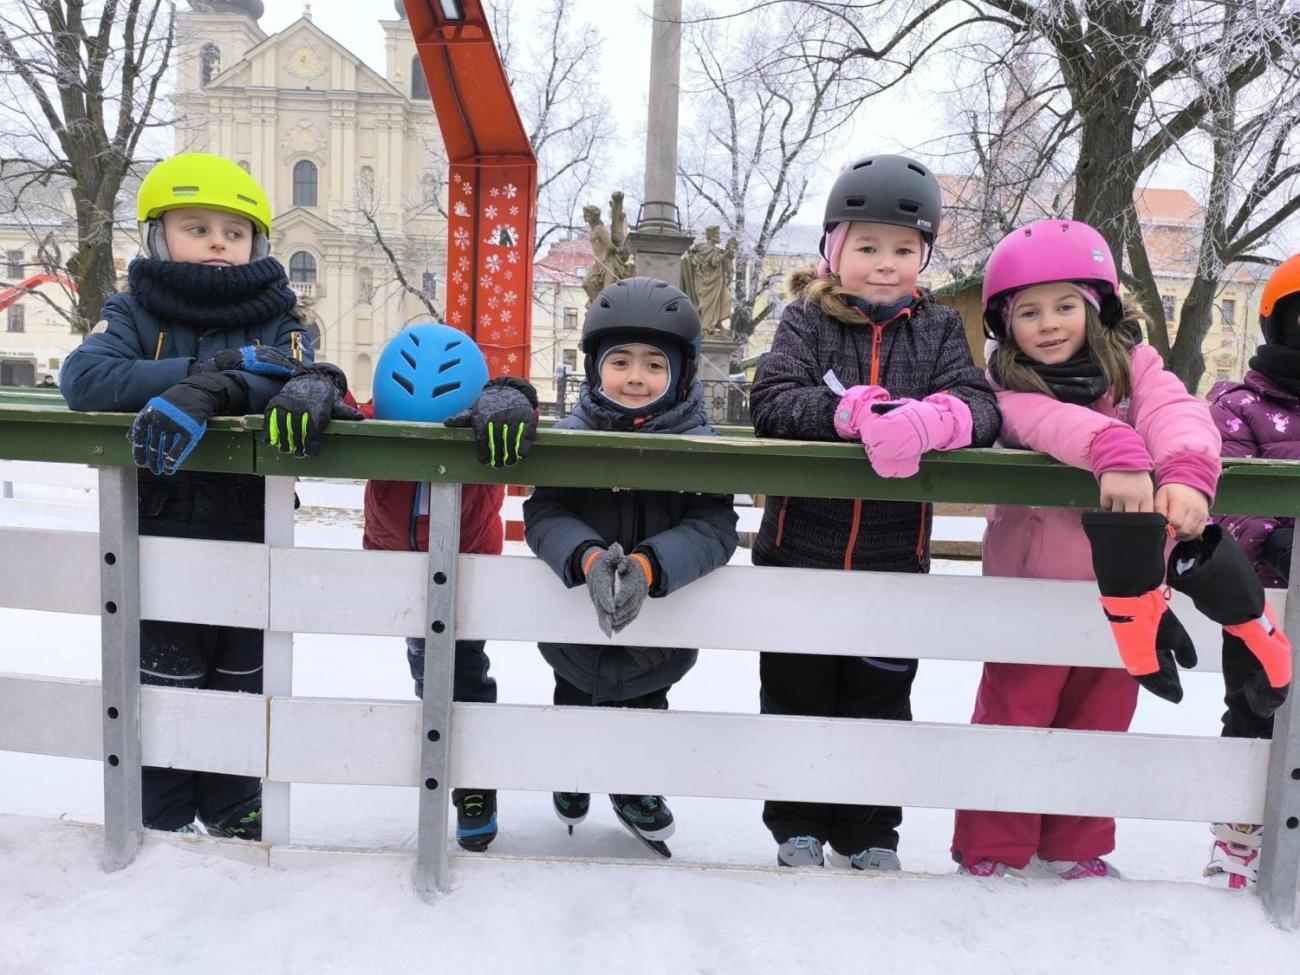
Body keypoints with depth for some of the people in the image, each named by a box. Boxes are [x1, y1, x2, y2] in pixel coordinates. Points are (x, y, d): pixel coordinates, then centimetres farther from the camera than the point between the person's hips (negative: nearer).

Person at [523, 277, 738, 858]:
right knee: (575, 701, 27)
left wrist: (648, 566, -41)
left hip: (661, 624, -1)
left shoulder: (698, 444, -17)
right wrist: (588, 558, -41)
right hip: (575, 619, 1)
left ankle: (635, 789, 54)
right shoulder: (572, 435, -15)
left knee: (647, 704, 25)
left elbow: (713, 529, -24)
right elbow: (544, 514, -21)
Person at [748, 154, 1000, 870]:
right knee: (796, 696, 12)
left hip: (894, 556, 1)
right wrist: (851, 414, -34)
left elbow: (980, 404, -11)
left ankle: (872, 835, 31)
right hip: (798, 549, -1)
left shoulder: (938, 328, 3)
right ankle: (797, 827, 30)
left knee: (880, 699, 14)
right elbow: (771, 401, -17)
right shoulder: (806, 320, -2)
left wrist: (930, 421, -34)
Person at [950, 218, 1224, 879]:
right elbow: (1049, 420, -30)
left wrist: (1186, 472, -42)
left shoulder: (1132, 363, -2)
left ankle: (1075, 849, 35)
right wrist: (1114, 452, -48)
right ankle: (992, 850, 22)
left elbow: (1176, 410, -21)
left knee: (1098, 725, 16)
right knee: (1013, 723, 6)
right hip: (1031, 585, -3)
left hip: (1124, 593, 3)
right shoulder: (1008, 385, -8)